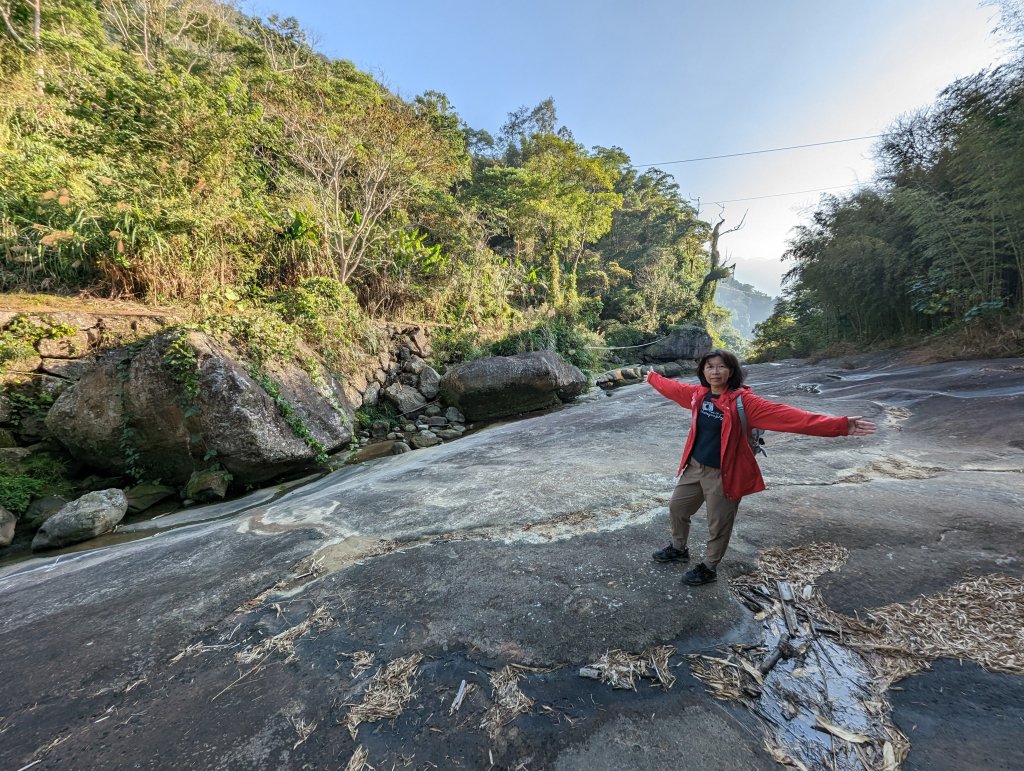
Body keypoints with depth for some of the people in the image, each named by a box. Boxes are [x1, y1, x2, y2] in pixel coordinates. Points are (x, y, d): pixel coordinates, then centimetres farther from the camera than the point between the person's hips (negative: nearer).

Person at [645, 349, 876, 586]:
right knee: (677, 507, 20)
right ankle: (679, 548, 47)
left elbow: (786, 415, -26)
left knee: (718, 524, 11)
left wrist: (840, 425, -33)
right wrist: (653, 378, 33)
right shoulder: (698, 394, -3)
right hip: (694, 467, 6)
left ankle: (709, 567, 37)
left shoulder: (743, 401, -20)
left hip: (723, 474, -5)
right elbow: (673, 388, 16)